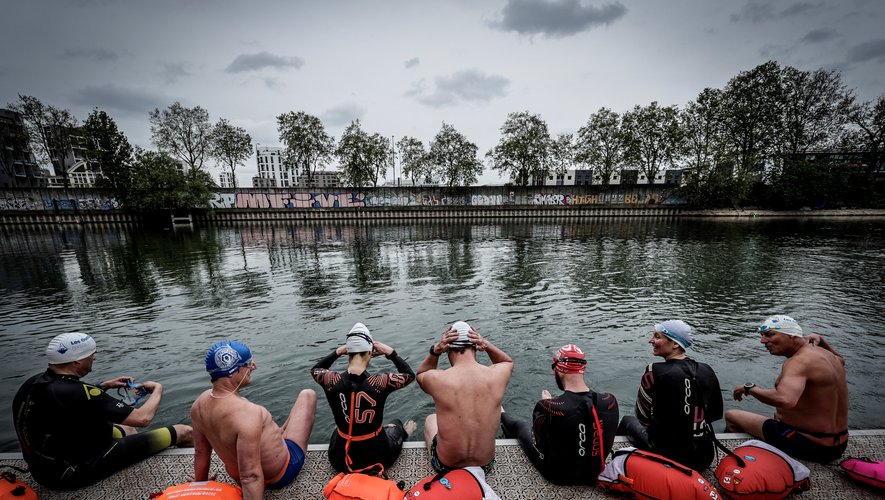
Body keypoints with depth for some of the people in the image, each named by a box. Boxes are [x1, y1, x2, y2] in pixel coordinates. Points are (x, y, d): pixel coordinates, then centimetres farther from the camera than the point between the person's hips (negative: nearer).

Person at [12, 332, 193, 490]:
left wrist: (105, 386, 8)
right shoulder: (76, 392, -33)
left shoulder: (34, 383, -6)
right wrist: (157, 389, -11)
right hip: (78, 473, -9)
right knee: (183, 432, -8)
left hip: (45, 467, 9)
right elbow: (142, 418, -29)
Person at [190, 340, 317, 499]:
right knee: (308, 395, 5)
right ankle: (278, 435, 30)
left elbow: (200, 453, 0)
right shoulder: (247, 414, -39)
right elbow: (251, 478, -35)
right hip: (280, 475, -6)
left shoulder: (200, 404, -15)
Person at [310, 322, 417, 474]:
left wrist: (337, 352, 0)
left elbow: (314, 369, 5)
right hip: (376, 457, -2)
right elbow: (409, 374, -6)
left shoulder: (332, 380, -20)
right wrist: (390, 352, -6)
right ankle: (403, 433, 60)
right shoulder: (379, 382, -26)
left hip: (340, 461, 2)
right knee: (397, 424, 32)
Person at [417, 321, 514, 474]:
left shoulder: (436, 379, -24)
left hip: (446, 466, -1)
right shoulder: (496, 375, -19)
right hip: (485, 465, 2)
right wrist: (488, 346, -10)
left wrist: (434, 351, -14)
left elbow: (420, 374, 3)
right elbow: (509, 362, 8)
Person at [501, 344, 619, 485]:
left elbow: (539, 442, -14)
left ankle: (502, 416, 57)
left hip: (557, 476, -3)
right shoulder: (610, 402, -23)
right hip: (593, 475, 4)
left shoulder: (547, 407, -35)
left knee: (520, 425, 22)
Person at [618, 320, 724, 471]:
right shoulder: (707, 370, -7)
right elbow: (717, 414, 8)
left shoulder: (654, 372, -22)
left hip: (669, 457, -5)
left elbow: (643, 418, -11)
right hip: (705, 458, 5)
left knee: (628, 420, 24)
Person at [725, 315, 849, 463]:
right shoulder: (826, 355, 2)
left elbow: (784, 400, -46)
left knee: (731, 416, 2)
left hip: (807, 446, -9)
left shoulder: (798, 361, -27)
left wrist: (749, 388, -30)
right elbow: (840, 360, 32)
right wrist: (820, 339, 16)